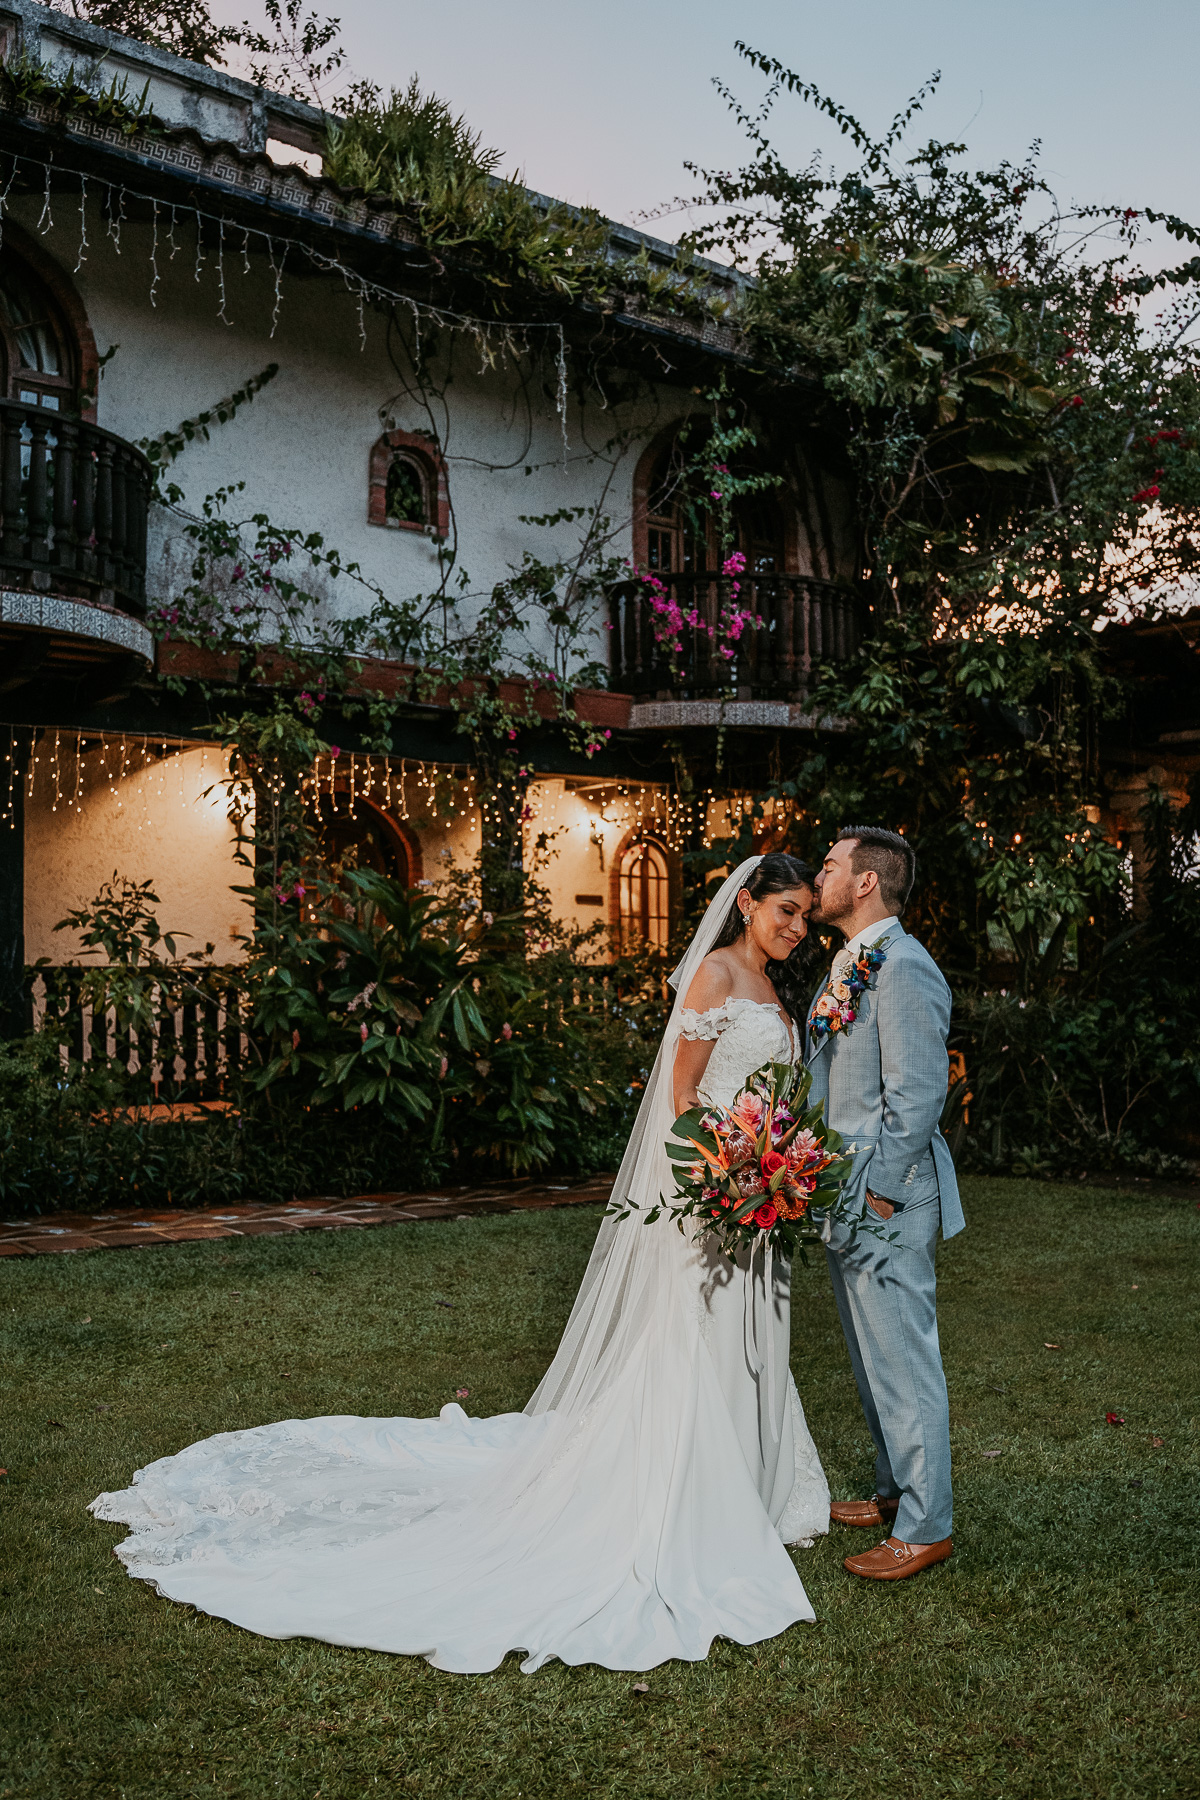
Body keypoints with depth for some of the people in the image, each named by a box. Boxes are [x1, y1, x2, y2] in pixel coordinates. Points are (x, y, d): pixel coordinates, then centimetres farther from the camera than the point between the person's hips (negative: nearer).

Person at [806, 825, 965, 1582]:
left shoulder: (904, 968, -18)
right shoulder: (848, 967, 14)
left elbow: (919, 1095, -21)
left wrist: (878, 1192, -19)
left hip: (888, 1206, -10)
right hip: (849, 1204, 10)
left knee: (904, 1363, 0)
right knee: (875, 1361, 20)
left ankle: (925, 1527, 12)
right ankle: (895, 1491, 34)